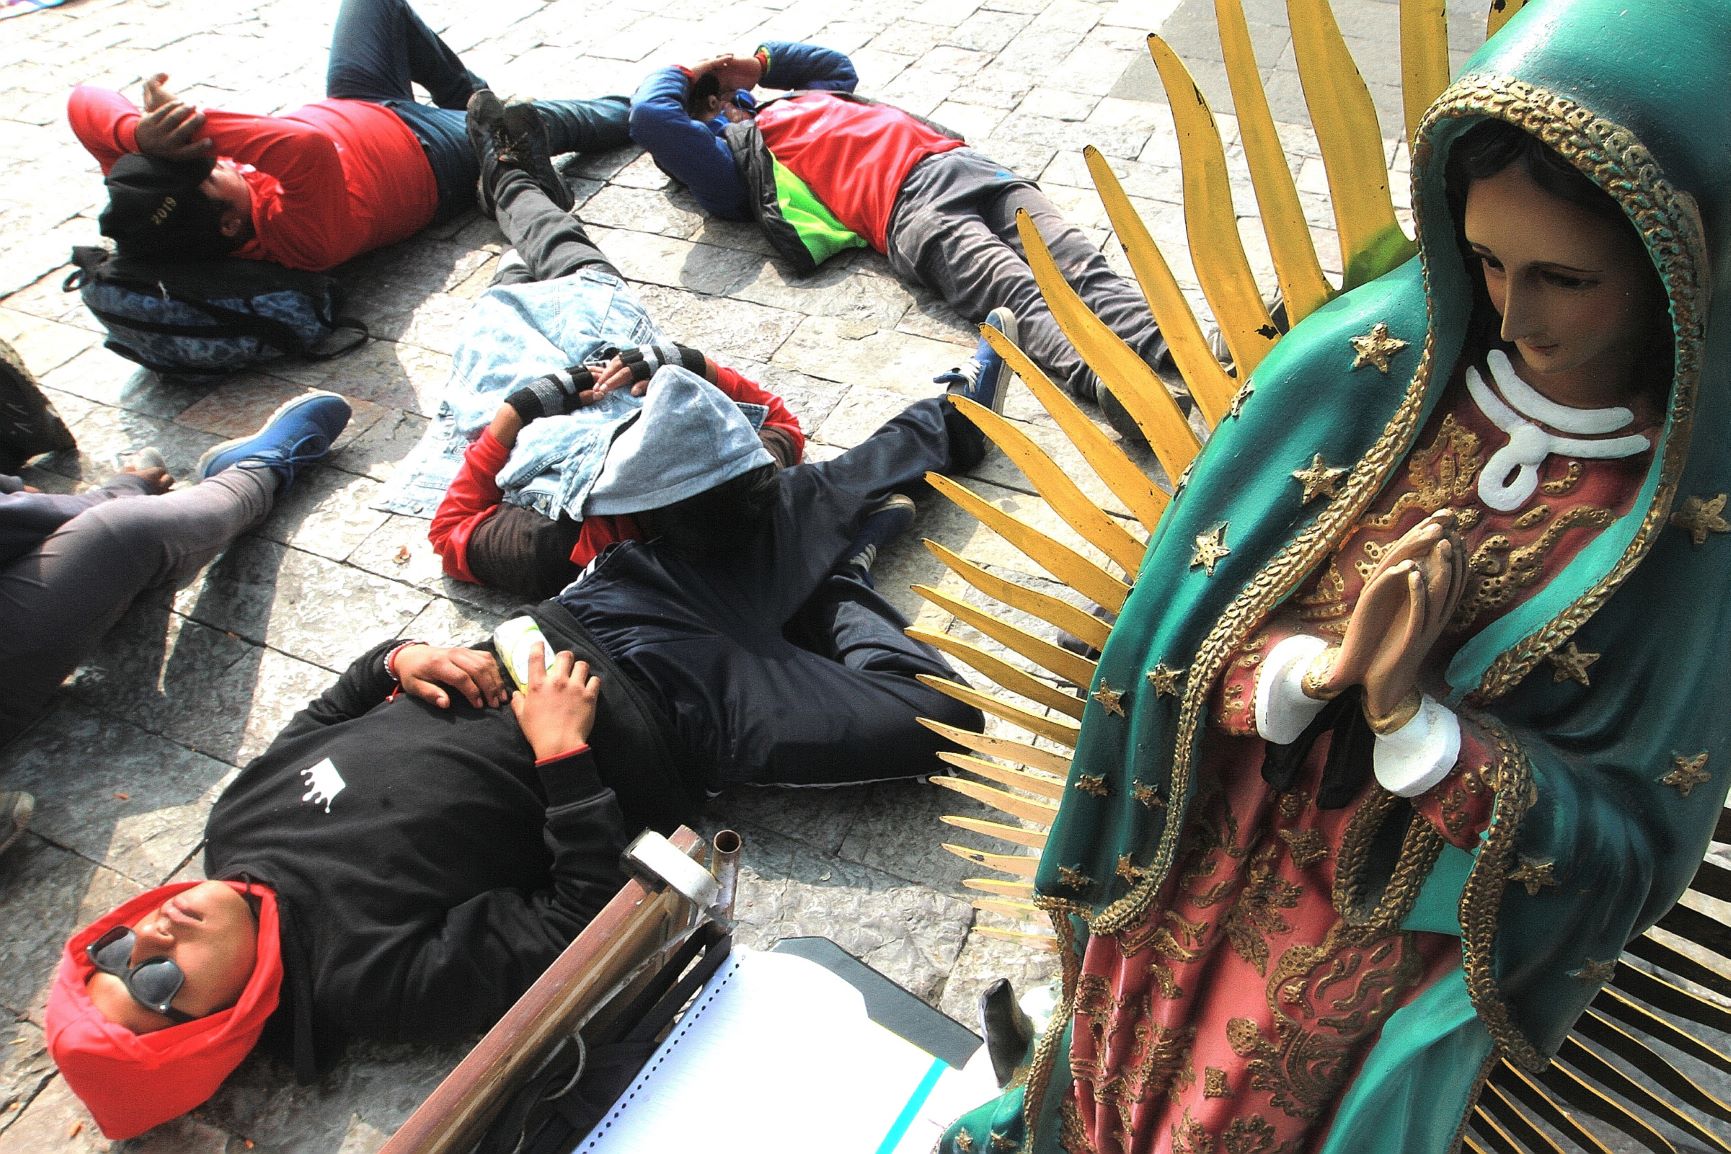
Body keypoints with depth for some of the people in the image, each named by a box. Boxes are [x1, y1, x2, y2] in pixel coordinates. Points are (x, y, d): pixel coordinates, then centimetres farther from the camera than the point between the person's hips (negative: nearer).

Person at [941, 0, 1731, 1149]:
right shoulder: (1371, 357, -16)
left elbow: (1634, 836, -15)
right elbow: (1183, 611, -10)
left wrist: (1413, 715, -30)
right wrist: (1316, 671, -30)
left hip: (1398, 942, -1)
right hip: (1204, 869, 2)